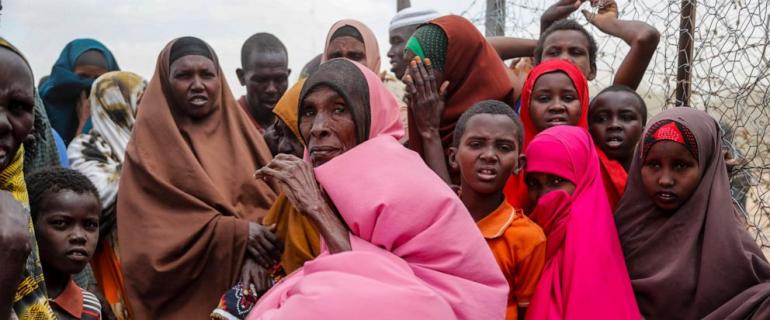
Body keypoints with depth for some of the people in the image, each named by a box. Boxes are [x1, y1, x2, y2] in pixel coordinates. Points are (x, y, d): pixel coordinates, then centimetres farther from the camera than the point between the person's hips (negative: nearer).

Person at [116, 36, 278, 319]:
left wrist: (254, 256, -16)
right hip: (188, 297, -3)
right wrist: (235, 233, -22)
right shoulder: (150, 144, -4)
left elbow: (268, 201, 3)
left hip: (247, 290, 4)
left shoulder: (240, 132, 8)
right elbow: (155, 233, -12)